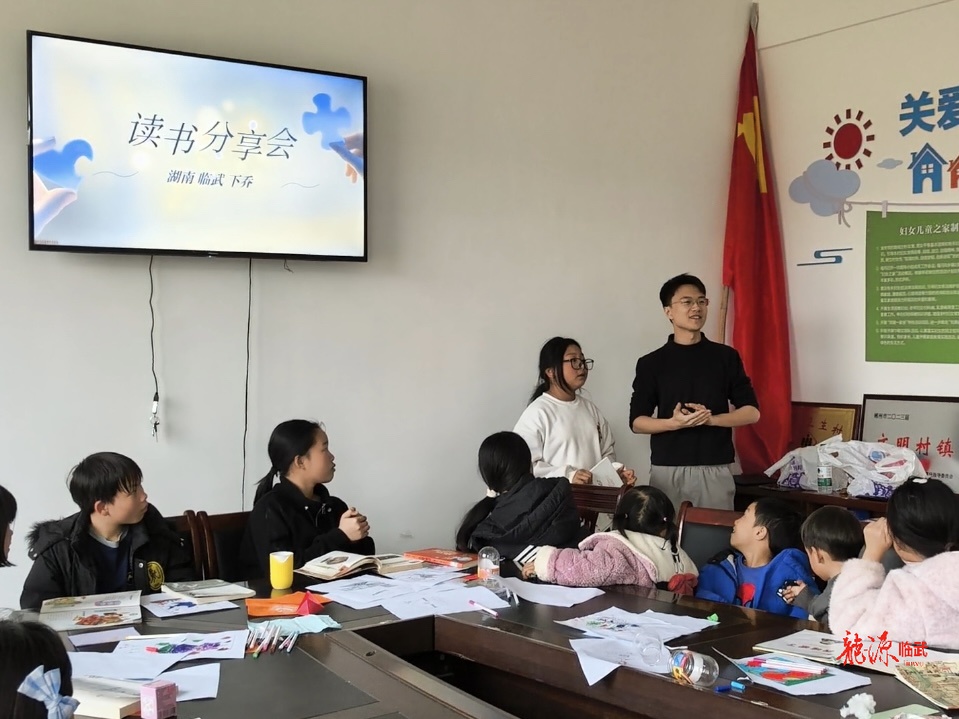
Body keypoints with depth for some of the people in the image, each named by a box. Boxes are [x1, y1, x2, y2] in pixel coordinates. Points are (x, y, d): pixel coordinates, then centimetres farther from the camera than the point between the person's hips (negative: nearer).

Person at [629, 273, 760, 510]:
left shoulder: (726, 357, 6)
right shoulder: (651, 363, 3)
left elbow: (751, 412, 5)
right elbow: (637, 422, 2)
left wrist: (711, 418, -12)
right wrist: (674, 422, -16)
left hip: (715, 470, 1)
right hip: (667, 471, 0)